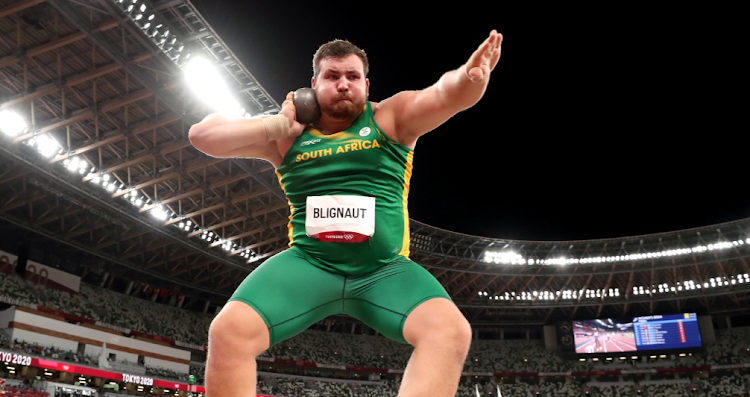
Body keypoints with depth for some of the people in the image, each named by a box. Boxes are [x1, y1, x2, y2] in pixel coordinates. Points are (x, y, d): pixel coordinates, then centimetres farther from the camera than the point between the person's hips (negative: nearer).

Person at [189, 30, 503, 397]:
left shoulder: (391, 118, 7)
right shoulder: (288, 137, 10)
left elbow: (446, 95, -10)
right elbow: (201, 135, 8)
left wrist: (470, 77, -34)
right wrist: (279, 123, 1)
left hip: (385, 271, 0)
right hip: (308, 266, 1)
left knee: (451, 330, -26)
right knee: (229, 331, -23)